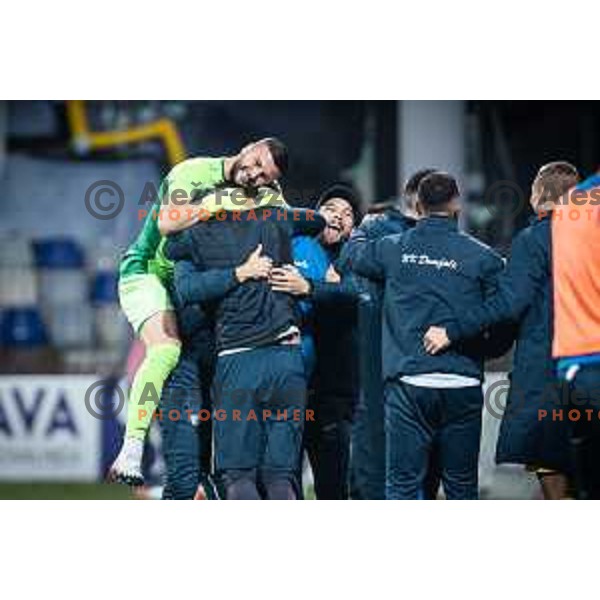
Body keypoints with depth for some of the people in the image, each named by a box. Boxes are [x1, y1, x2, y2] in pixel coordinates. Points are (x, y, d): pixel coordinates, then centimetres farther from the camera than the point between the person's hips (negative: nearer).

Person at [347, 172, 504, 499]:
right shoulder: (482, 257, -2)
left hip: (408, 383, 0)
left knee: (402, 484, 0)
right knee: (461, 486, 9)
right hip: (463, 385, 0)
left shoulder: (392, 248, 2)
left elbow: (354, 255, 22)